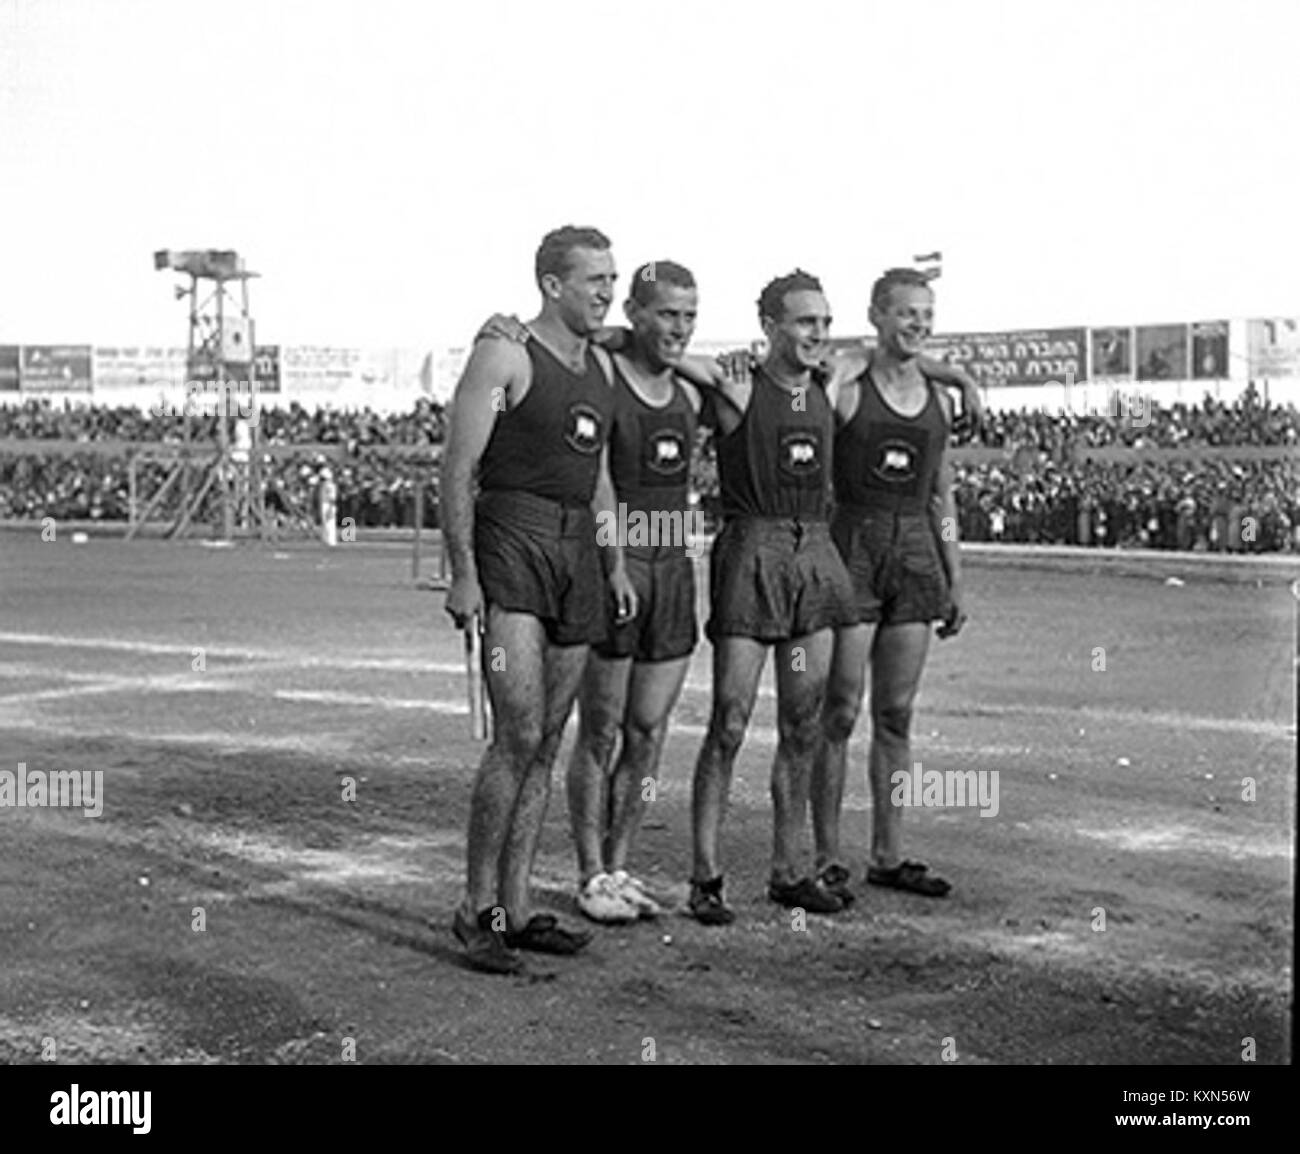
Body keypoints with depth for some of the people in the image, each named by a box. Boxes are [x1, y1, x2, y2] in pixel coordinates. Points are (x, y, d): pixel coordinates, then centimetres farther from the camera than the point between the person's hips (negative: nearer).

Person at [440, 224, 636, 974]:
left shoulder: (600, 367, 17)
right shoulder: (505, 359, -6)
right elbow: (458, 470, -10)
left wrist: (616, 566, 18)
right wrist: (462, 574, -17)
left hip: (577, 552, 8)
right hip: (512, 545, -7)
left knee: (546, 743, 8)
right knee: (519, 734, -15)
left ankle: (515, 908, 15)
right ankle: (478, 909, -4)